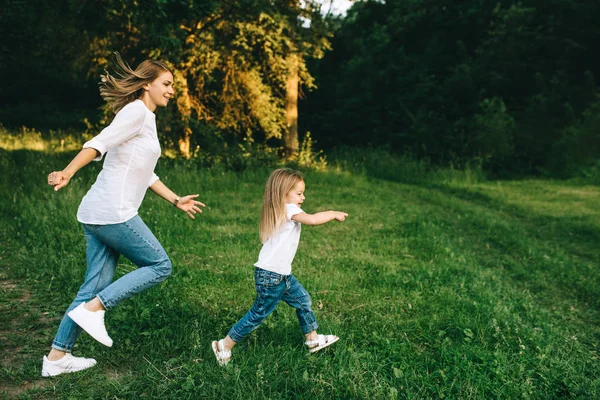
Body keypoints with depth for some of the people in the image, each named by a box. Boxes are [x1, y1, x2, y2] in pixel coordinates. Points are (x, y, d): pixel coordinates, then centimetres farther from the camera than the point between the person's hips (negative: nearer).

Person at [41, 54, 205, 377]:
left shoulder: (145, 119, 22)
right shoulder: (136, 111, -7)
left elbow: (145, 174, 27)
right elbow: (99, 143, -22)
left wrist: (176, 201, 29)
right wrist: (67, 173, -35)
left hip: (99, 215, 9)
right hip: (113, 213, -9)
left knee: (96, 285, 11)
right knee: (159, 266, 1)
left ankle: (56, 356, 17)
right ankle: (92, 309, -3)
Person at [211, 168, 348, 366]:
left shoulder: (279, 212, 13)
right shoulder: (289, 210, -17)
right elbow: (312, 219, -31)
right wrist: (334, 214, -17)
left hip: (282, 275, 10)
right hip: (271, 277, -10)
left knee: (303, 301, 19)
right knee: (259, 314, 1)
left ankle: (312, 339, 33)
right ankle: (224, 346, 12)